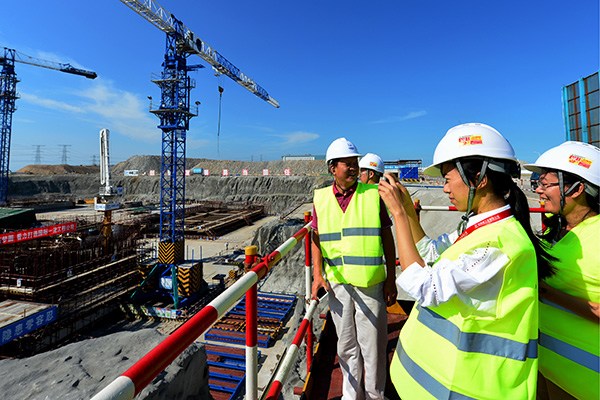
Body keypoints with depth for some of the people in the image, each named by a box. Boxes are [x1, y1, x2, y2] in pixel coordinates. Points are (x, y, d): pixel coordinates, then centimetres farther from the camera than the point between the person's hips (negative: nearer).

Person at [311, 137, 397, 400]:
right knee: (346, 345, 18)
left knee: (372, 346, 10)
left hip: (371, 283, -1)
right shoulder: (321, 198, 1)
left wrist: (391, 279, -1)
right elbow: (317, 239, 7)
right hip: (337, 283, 2)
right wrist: (318, 274, -1)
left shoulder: (373, 194, -3)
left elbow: (387, 238, 0)